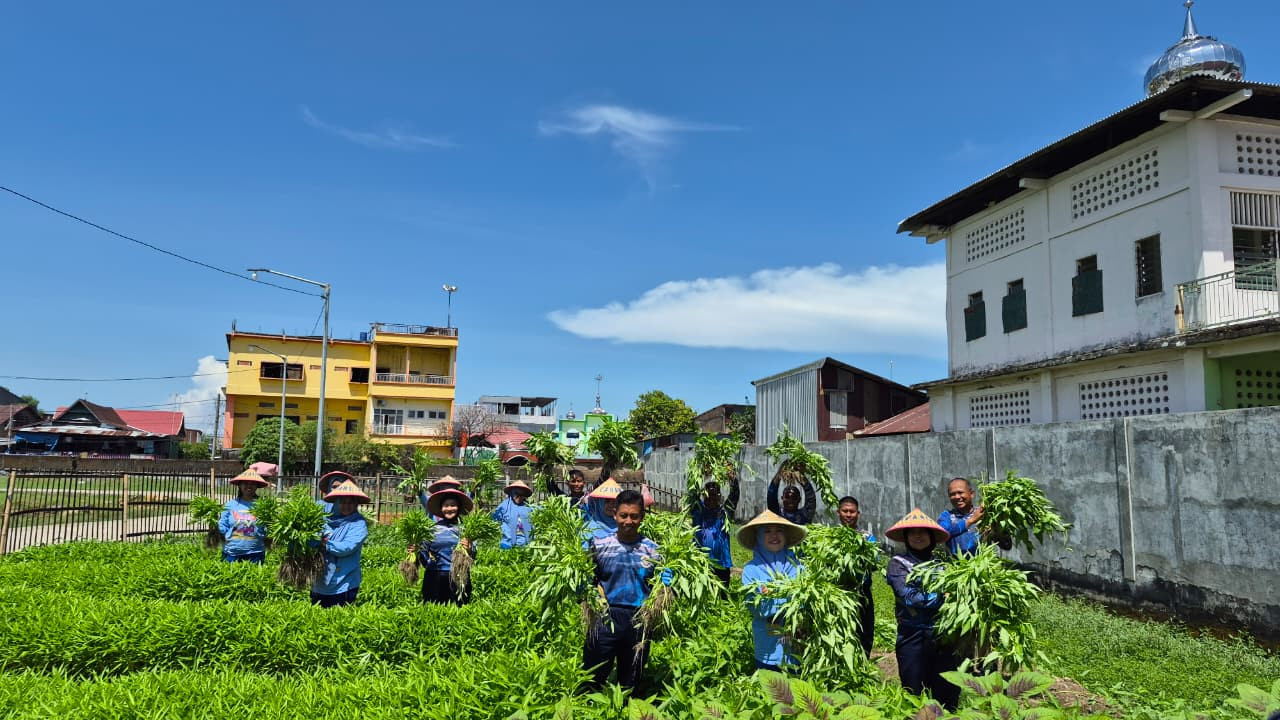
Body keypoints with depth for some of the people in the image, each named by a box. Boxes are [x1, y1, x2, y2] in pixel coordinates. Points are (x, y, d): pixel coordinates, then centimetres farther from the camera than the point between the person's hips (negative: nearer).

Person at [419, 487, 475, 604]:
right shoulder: (433, 528, 6)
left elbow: (473, 556, 3)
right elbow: (423, 551, 8)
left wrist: (469, 549, -17)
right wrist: (415, 550, -10)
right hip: (434, 578, 1)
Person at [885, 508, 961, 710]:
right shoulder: (898, 563, 1)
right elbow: (909, 597, -12)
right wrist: (942, 597, -11)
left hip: (944, 637, 3)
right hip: (914, 637, -3)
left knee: (947, 697, 7)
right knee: (914, 697, 1)